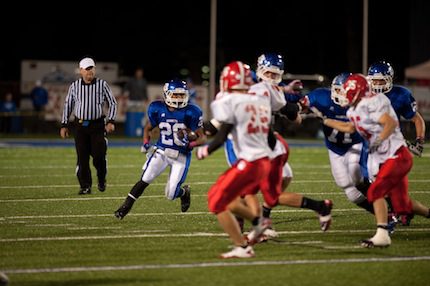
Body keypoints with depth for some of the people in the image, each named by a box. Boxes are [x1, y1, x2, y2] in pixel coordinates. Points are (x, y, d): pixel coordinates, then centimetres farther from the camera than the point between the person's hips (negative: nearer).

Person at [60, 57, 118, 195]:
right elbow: (68, 105, 13)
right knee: (82, 157, -1)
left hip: (97, 125, -1)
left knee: (99, 155, -9)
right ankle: (85, 186, 8)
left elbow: (112, 103, 5)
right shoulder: (74, 86, 3)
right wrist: (64, 125, 10)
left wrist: (111, 121, -6)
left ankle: (101, 180, 18)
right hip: (80, 125, 1)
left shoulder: (102, 84, -1)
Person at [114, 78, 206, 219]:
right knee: (145, 179, -17)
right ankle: (126, 207, -7)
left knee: (171, 194, -2)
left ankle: (185, 192, 33)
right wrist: (146, 143, -4)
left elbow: (202, 137, -7)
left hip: (181, 156, -2)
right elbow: (148, 128, 14)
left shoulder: (190, 113, -13)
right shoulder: (157, 109, -5)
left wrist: (189, 145, -26)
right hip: (161, 151, 2)